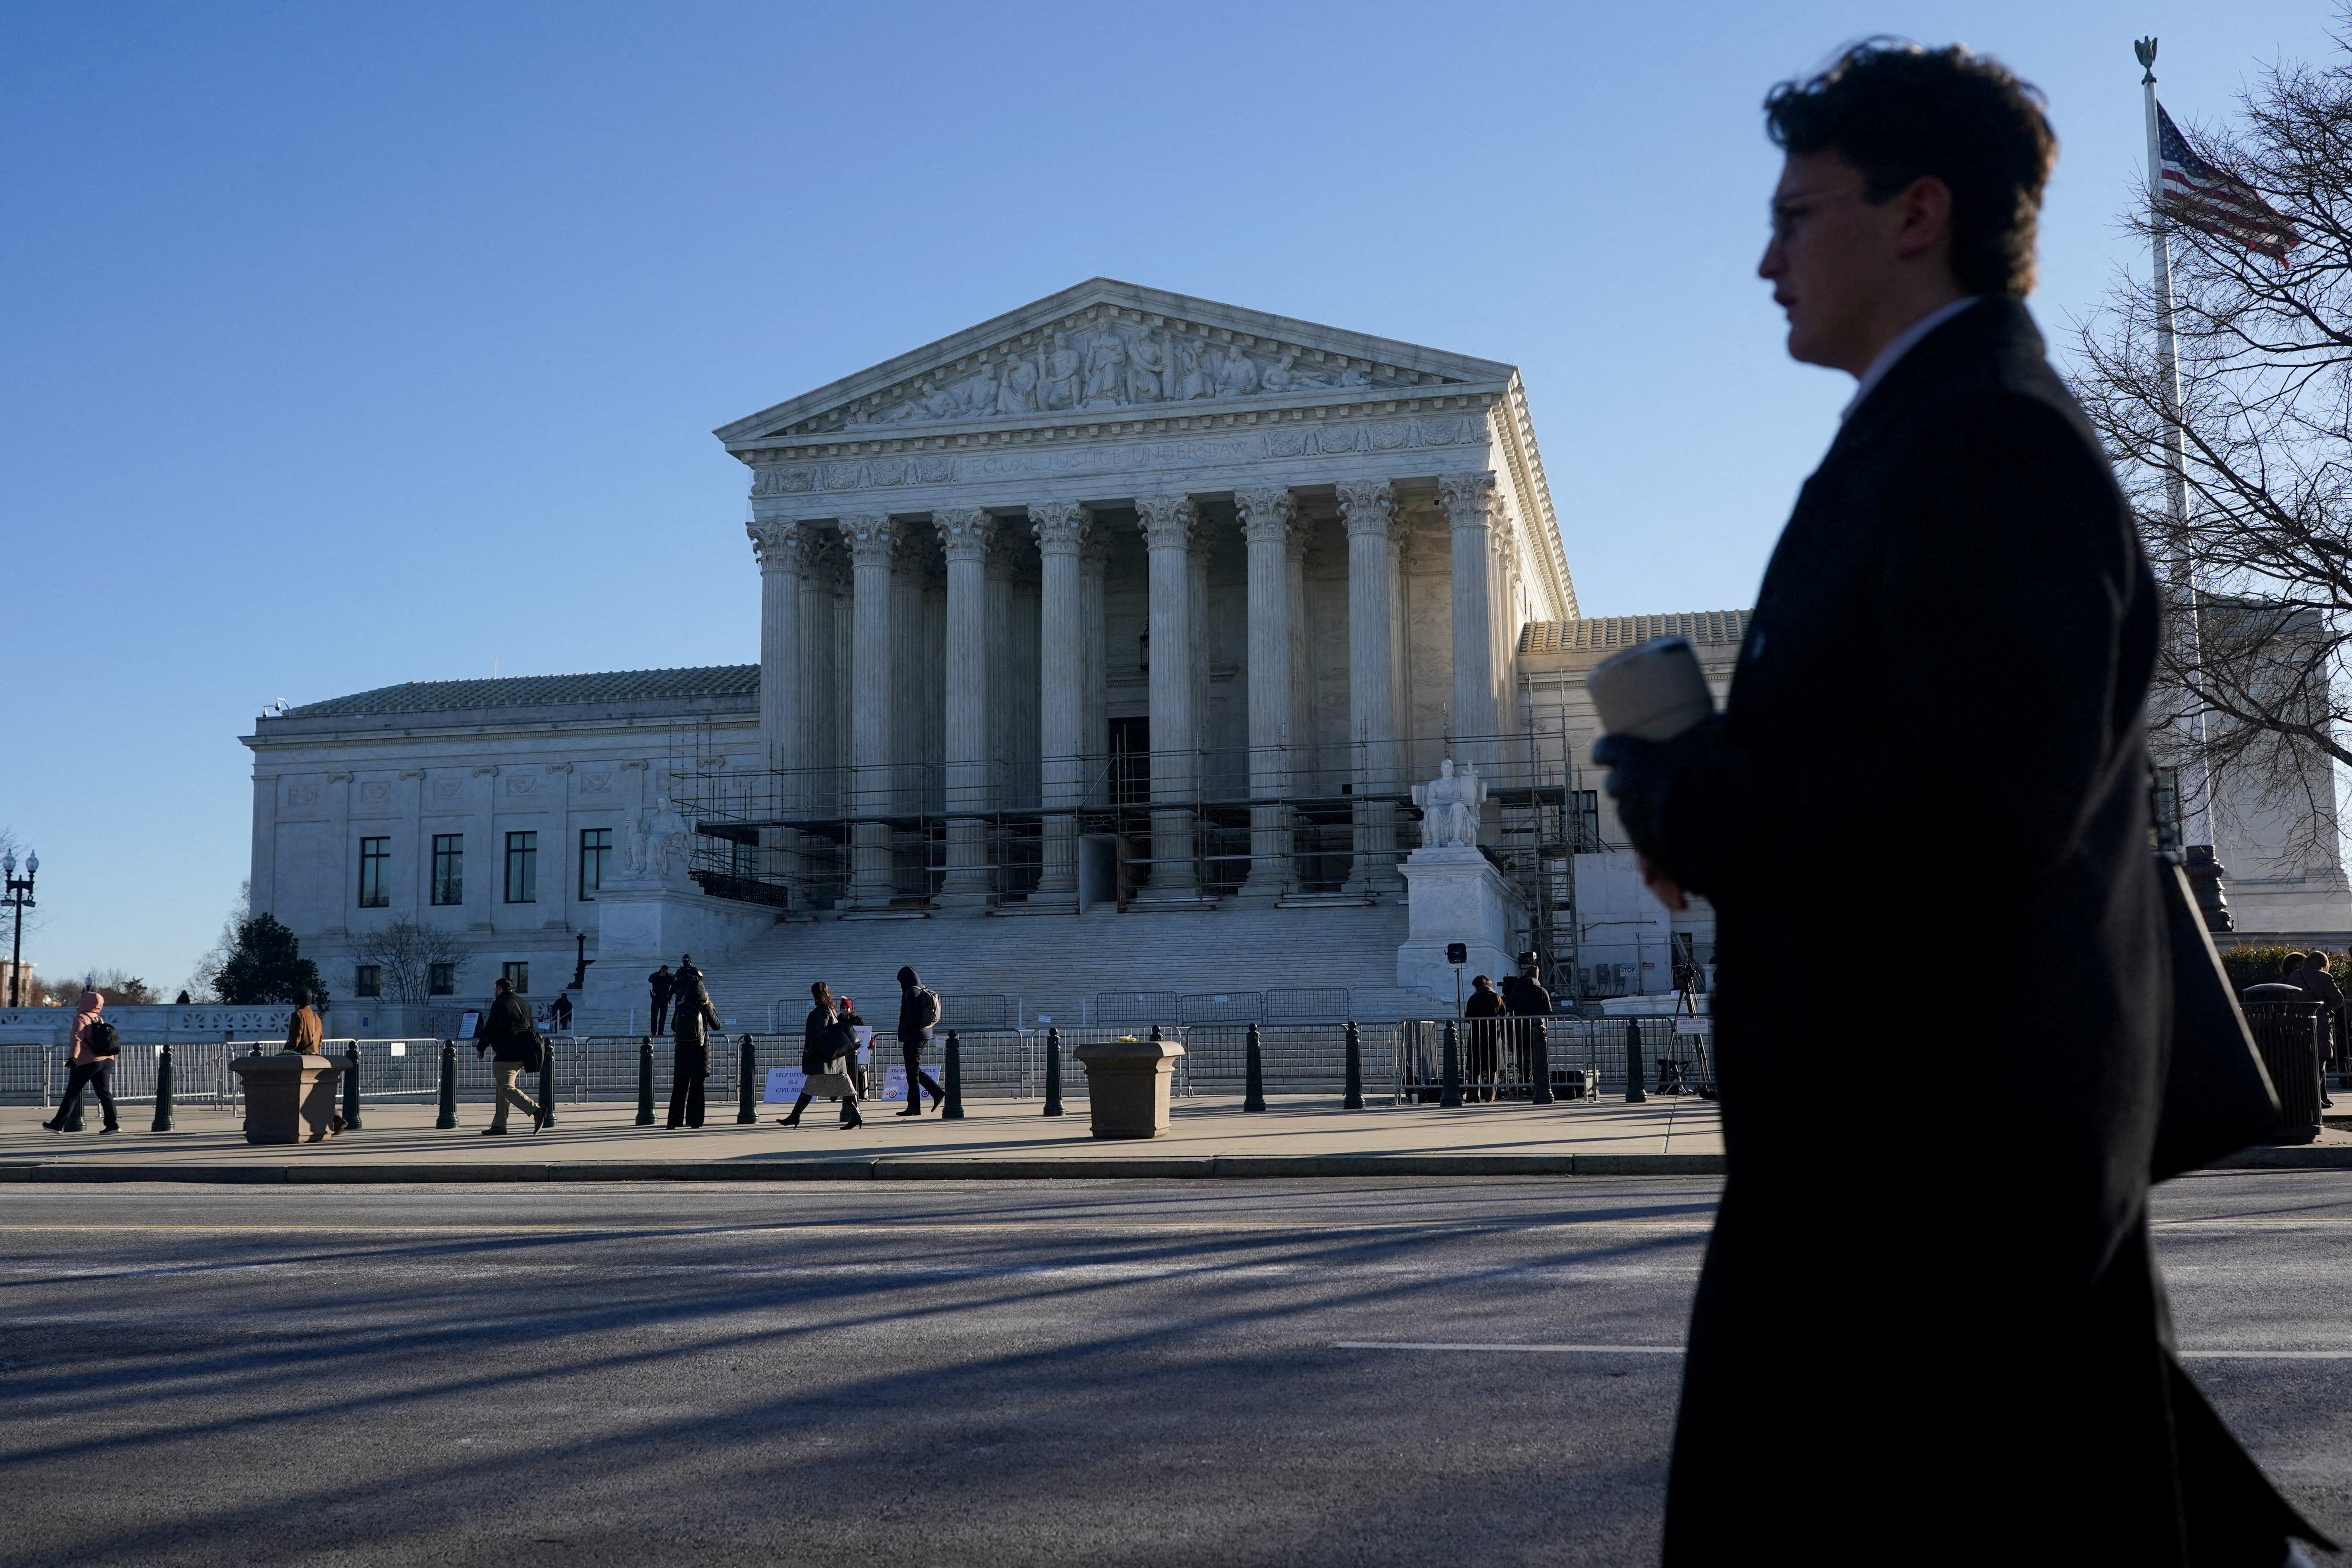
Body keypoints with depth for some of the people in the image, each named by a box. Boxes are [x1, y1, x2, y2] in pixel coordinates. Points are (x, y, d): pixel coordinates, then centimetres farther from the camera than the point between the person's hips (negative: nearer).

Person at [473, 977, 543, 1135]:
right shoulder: (525, 1004, 18)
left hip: (507, 1054, -9)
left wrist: (480, 1048, 0)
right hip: (523, 1054, 9)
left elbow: (491, 1029, -11)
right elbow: (530, 1027, 24)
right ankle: (499, 1125, 15)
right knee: (504, 1087, 15)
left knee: (506, 1088, -9)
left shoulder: (500, 1004, -7)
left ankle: (536, 1111, -23)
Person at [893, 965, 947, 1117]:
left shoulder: (912, 992, -15)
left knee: (912, 1072, -2)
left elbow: (912, 1017, -22)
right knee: (916, 1070, 17)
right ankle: (938, 1093, 11)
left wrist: (902, 1032, -10)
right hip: (925, 1034, 9)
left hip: (913, 1035, -9)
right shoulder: (926, 992, 12)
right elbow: (933, 1017, 16)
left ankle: (914, 1107, 1)